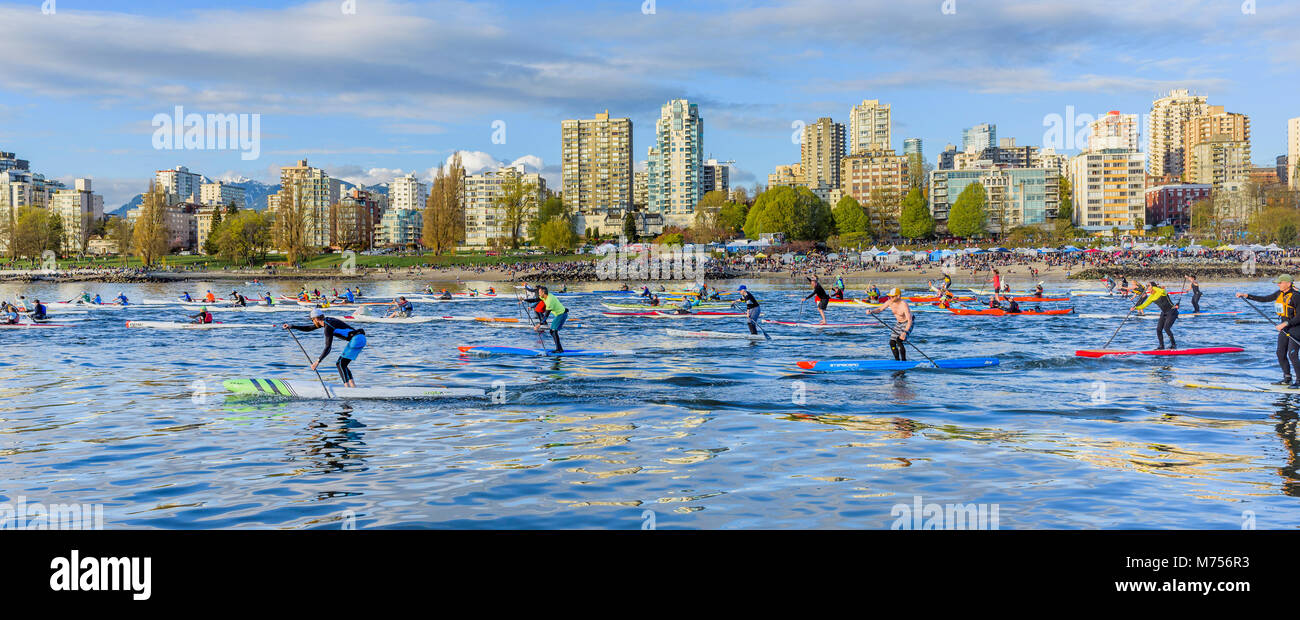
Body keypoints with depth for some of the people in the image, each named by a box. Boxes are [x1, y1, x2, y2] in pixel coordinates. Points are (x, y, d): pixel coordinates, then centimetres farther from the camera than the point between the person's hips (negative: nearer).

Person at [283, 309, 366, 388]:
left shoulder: (328, 327, -14)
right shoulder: (326, 321, 15)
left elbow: (328, 348, -19)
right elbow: (309, 328, 25)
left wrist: (318, 361, -18)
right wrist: (291, 326, 21)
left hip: (356, 340, -10)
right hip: (360, 339, 10)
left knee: (340, 364, -8)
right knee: (342, 365, 13)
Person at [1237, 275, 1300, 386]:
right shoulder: (1279, 293, 6)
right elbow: (1264, 299, 13)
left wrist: (1285, 324, -26)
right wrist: (1246, 296, 8)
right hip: (1284, 328, 8)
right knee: (1280, 353, 7)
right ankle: (1287, 379, 18)